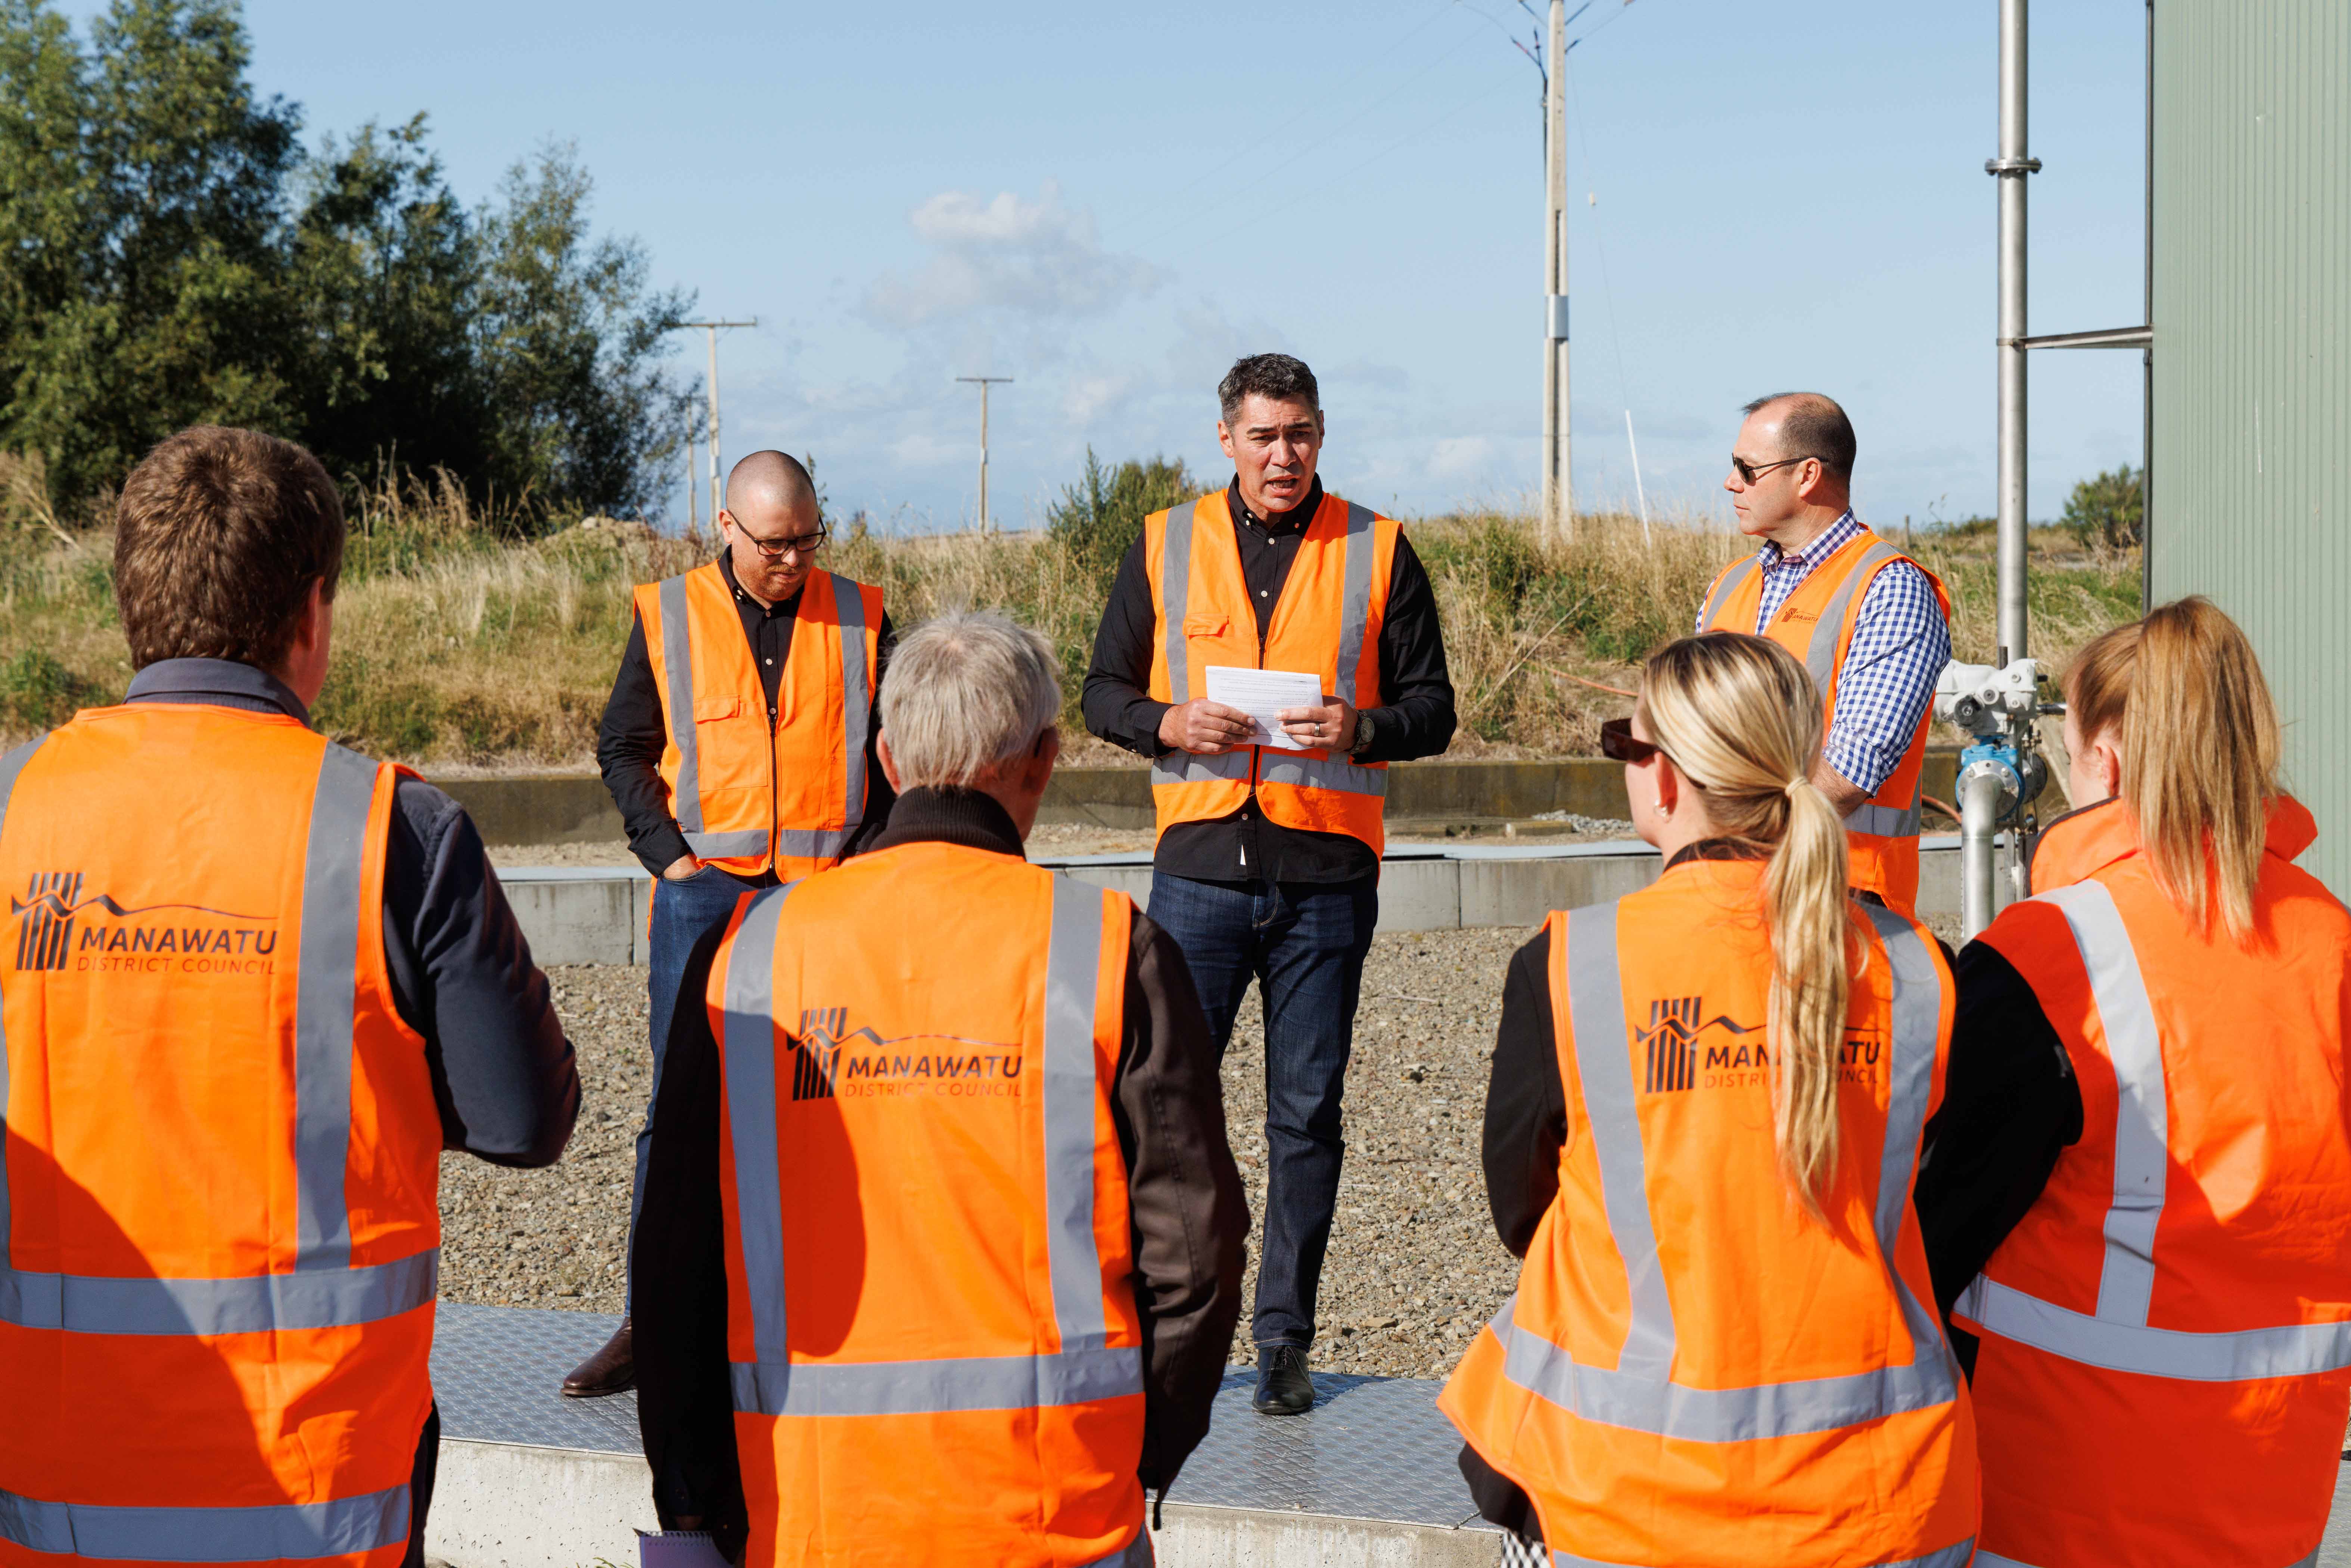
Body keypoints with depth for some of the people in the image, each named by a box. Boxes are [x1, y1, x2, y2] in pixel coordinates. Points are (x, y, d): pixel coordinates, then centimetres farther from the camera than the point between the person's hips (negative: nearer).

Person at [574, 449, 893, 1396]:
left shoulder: (859, 619, 7)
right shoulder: (668, 618, 4)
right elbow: (623, 748, 9)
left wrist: (868, 853, 0)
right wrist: (669, 854, -2)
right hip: (705, 892, -1)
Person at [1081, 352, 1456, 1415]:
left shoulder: (1377, 552, 5)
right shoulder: (1165, 545, 9)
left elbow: (1432, 708, 6)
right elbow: (1104, 691, 11)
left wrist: (1359, 729, -14)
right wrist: (1167, 723, -10)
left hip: (1326, 871, 0)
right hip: (1200, 861, 1)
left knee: (1306, 1116, 5)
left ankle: (1284, 1336, 14)